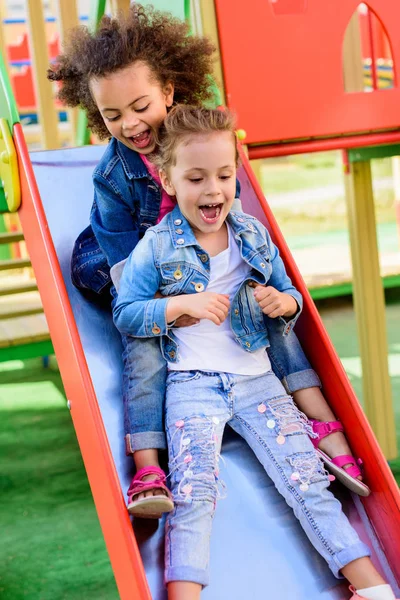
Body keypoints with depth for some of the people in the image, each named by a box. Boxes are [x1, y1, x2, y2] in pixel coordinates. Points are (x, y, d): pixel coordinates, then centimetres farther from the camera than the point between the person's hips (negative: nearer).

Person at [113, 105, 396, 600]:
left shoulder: (254, 235, 8)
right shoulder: (156, 247, -3)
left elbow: (291, 295, 16)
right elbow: (124, 314, -4)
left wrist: (283, 303, -9)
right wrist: (185, 304, -17)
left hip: (255, 378, 2)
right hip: (191, 384, -2)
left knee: (307, 477, -8)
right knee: (193, 491, -20)